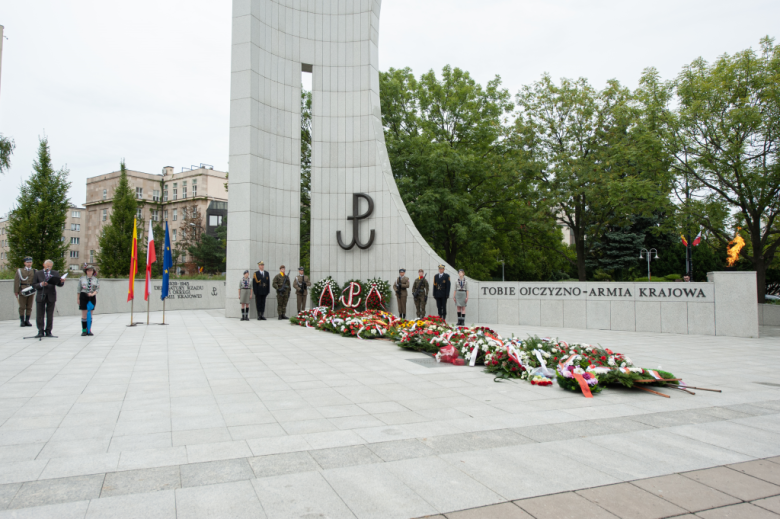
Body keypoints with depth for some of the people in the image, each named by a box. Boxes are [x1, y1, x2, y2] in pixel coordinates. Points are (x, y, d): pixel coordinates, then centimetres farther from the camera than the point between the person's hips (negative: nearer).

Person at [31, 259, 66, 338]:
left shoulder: (55, 273, 9)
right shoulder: (38, 273, 7)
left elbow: (59, 284, 4)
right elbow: (34, 284, 2)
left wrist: (62, 282, -18)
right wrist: (40, 284, -17)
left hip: (51, 297, 1)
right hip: (41, 296, 0)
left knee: (50, 315, 4)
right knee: (40, 315, 1)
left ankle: (48, 331, 12)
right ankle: (41, 331, 9)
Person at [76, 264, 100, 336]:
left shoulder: (96, 280, 6)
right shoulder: (82, 279, 4)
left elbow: (97, 289, 0)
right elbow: (78, 289, 6)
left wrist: (93, 294, -19)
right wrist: (78, 298, 2)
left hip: (92, 297, 2)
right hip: (83, 296, -2)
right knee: (84, 315, -3)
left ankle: (89, 330, 10)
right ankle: (84, 330, 1)